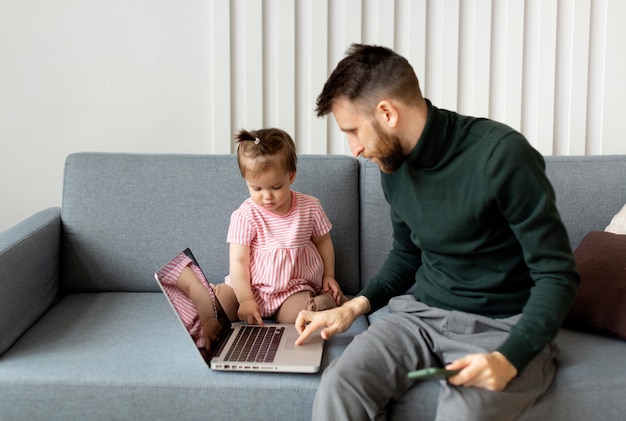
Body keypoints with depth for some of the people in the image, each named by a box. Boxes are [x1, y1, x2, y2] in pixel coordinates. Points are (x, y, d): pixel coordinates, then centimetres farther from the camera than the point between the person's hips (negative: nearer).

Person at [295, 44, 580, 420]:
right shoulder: (394, 165, 4)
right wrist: (355, 307, 4)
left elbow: (557, 275, -14)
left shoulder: (502, 155, -18)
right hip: (422, 315, 5)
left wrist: (509, 359, -27)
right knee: (337, 387, -24)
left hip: (503, 329, -4)